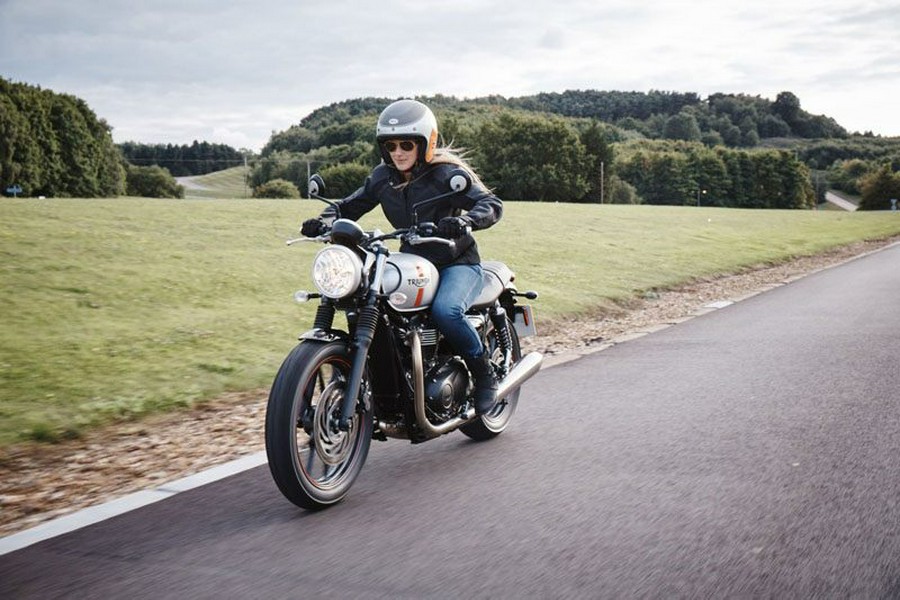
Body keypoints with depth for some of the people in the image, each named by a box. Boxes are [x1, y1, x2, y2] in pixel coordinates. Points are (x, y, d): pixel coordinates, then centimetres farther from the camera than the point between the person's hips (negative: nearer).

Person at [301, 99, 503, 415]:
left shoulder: (446, 173, -12)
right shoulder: (383, 177, 4)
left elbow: (492, 203, -20)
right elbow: (351, 205, 8)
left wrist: (465, 221, -42)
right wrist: (324, 220, -14)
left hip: (458, 262, -6)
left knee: (445, 311, -35)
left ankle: (485, 375, -11)